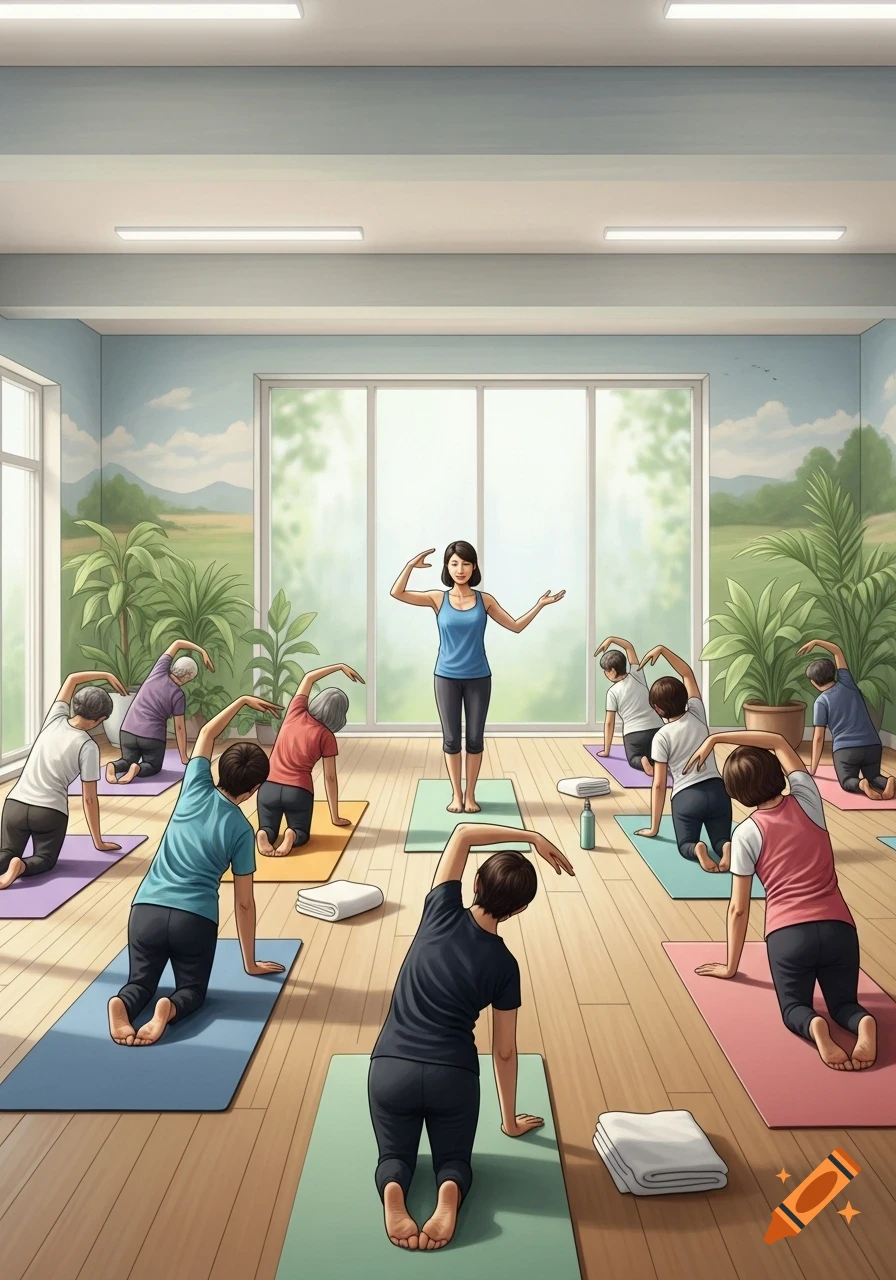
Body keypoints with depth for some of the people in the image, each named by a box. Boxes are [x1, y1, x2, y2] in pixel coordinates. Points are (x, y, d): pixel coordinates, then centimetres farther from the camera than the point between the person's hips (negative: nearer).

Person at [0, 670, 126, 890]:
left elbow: (72, 679, 20)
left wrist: (106, 675, 27)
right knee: (45, 860, 17)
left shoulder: (55, 719, 2)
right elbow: (89, 799, -5)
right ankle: (22, 866, -18)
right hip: (50, 812, -3)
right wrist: (98, 841, 4)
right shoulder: (88, 747, -10)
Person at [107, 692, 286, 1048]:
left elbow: (206, 734, 24)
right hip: (195, 919, -2)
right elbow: (243, 903, 6)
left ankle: (122, 1004, -19)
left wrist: (242, 702, 30)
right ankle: (170, 1008, -18)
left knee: (141, 983, 17)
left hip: (146, 910, 2)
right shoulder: (242, 831, 1)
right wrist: (250, 963, 16)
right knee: (193, 990, 17)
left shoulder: (196, 791, 5)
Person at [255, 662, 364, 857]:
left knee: (268, 829, 20)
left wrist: (340, 666, 26)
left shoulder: (296, 713, 5)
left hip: (269, 787, 2)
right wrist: (335, 817, 9)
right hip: (299, 792, -2)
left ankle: (263, 835, -16)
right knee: (301, 834, 20)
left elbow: (309, 678, 21)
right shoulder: (327, 737, -3)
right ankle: (292, 835, -16)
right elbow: (330, 778, 1)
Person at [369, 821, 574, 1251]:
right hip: (453, 1075, -1)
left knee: (395, 1156, 21)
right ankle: (450, 1192, -13)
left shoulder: (441, 914, -1)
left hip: (390, 1068, 1)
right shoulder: (504, 966, -1)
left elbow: (463, 833, 10)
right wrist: (510, 1120, 22)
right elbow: (504, 1051, 7)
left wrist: (531, 837, 7)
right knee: (454, 1160, 23)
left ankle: (392, 1191, -15)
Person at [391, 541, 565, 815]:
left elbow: (516, 626, 5)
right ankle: (456, 794, 19)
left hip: (478, 678, 0)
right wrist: (412, 564, -17)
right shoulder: (438, 599, -2)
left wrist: (540, 605, -3)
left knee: (475, 739, 6)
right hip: (447, 678, 0)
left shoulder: (484, 600, 0)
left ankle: (470, 795, 18)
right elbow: (397, 593, -9)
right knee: (451, 739, 6)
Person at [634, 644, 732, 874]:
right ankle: (727, 847, -23)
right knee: (721, 840, 14)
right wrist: (662, 650, 16)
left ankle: (697, 850, -22)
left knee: (685, 845, 15)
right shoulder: (697, 715, 2)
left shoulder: (662, 736, -7)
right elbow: (688, 674, 17)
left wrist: (654, 827, 3)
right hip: (717, 790, 3)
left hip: (686, 797, -3)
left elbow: (659, 784, -5)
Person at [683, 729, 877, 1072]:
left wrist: (731, 966, 15)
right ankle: (865, 1023, -18)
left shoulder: (747, 833, -1)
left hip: (788, 934, -3)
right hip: (838, 928, 3)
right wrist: (715, 738, 20)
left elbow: (738, 908, 3)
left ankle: (814, 1028, -22)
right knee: (844, 1004, 18)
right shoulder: (807, 801, 6)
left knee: (794, 1008, 14)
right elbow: (779, 743, 21)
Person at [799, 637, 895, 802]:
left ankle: (861, 785, -23)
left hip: (845, 749, -4)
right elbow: (837, 651, 26)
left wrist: (812, 768, 6)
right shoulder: (846, 683, 10)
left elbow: (818, 737, -1)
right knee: (873, 777, 20)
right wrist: (815, 642, 26)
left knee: (847, 782, 13)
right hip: (873, 745, 4)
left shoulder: (821, 701, -1)